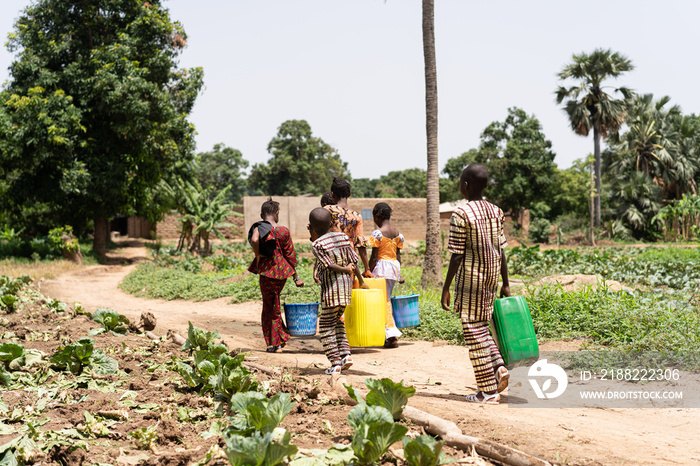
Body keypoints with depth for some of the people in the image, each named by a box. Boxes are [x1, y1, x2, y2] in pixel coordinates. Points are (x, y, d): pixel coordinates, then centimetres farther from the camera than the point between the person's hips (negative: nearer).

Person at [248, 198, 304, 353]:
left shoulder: (258, 228, -5)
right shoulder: (284, 230, 2)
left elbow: (254, 240, -29)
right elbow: (290, 254, 4)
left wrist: (257, 255, -11)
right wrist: (295, 276, 10)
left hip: (266, 270, -3)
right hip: (282, 270, 3)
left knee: (268, 307, 8)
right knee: (274, 305, 18)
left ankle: (273, 343, 9)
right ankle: (278, 340, 20)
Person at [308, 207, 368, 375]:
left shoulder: (317, 244, -10)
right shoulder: (343, 237, 6)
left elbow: (329, 265, -15)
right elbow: (353, 262, 5)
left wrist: (345, 269, 1)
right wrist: (361, 281, 13)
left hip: (331, 287, -6)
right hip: (346, 285, 6)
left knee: (326, 325, 4)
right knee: (337, 320, 23)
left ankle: (336, 363, 0)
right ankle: (346, 354, 10)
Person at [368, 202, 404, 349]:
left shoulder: (378, 233, -12)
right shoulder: (397, 233, 8)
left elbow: (374, 256, -12)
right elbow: (398, 254, 12)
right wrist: (399, 274, 16)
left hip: (382, 266, -7)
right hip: (395, 266, 7)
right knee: (386, 299, 14)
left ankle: (392, 335, -6)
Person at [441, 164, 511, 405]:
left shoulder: (461, 215, -14)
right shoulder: (495, 212, 5)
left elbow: (457, 256, -14)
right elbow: (501, 251, 7)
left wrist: (446, 288, -7)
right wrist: (505, 284, 13)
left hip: (470, 280, -7)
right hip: (490, 279, 7)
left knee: (474, 333, 1)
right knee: (481, 328, 22)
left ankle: (488, 392, 5)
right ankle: (499, 367, 3)